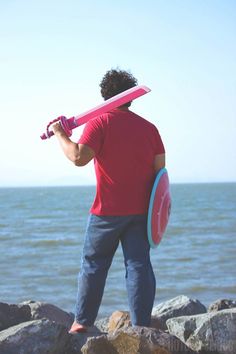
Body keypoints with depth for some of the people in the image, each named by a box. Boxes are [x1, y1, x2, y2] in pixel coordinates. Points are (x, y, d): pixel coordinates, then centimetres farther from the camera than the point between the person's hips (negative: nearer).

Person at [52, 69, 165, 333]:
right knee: (139, 265, 3)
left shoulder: (100, 123, -7)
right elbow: (160, 169, 5)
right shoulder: (149, 127, 7)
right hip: (141, 211, 3)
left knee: (93, 264, 9)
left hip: (107, 211, -3)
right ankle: (141, 326, -1)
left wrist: (60, 135, -5)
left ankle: (82, 322, 12)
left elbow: (79, 157, -19)